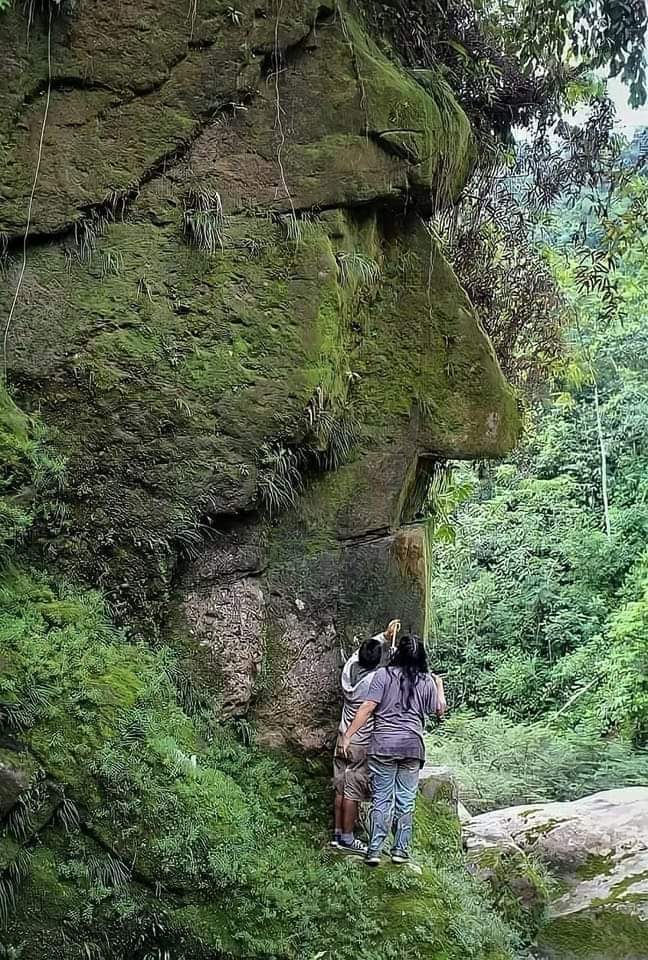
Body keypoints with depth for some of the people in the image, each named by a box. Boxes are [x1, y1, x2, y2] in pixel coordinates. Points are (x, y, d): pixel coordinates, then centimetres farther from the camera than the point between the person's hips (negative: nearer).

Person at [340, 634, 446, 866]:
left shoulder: (384, 674, -5)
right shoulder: (427, 681, 2)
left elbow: (367, 707, -11)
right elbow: (439, 710, 15)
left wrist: (348, 735, -8)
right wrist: (439, 685, 31)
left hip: (383, 745, -1)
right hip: (412, 746, 1)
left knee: (381, 799, 5)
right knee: (406, 800, 11)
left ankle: (375, 850, 3)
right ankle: (400, 850, 15)